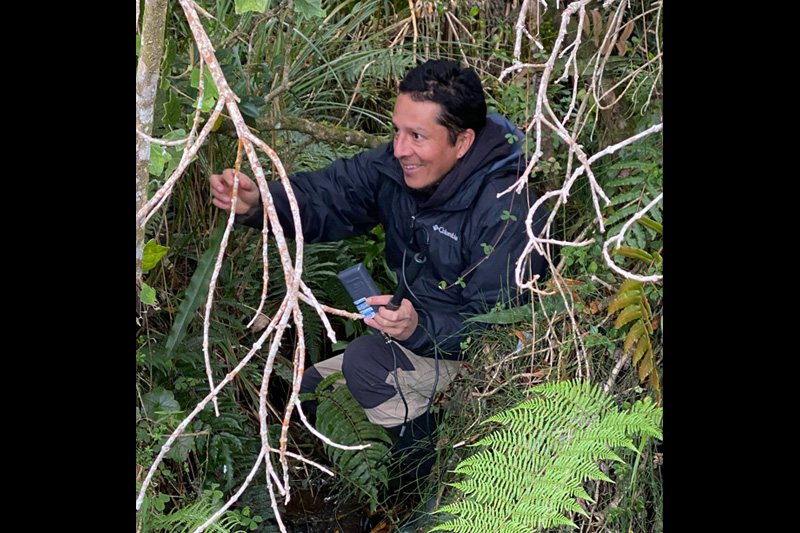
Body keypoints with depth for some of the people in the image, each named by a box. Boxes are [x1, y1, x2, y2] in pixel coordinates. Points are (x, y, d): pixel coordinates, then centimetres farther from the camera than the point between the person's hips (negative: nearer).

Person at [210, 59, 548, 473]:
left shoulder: (506, 212, -30)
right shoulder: (394, 166, -10)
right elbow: (323, 198, -15)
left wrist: (420, 328, -46)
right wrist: (256, 203, -35)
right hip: (416, 339, 8)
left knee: (365, 361, -26)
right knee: (307, 391, 8)